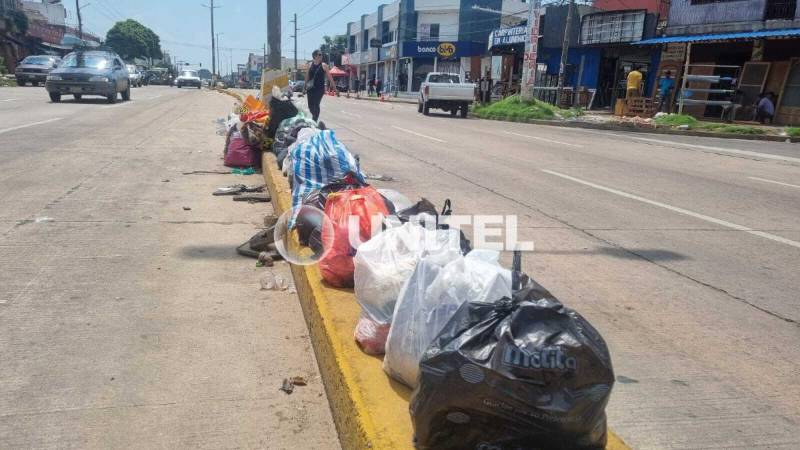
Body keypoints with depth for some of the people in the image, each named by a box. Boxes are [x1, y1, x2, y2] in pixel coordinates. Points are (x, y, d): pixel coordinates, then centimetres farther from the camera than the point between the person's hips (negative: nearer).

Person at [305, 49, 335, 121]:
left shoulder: (323, 65, -3)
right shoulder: (310, 65, 7)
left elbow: (329, 77, -2)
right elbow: (307, 76, 14)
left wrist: (334, 86, -3)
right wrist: (305, 86, 16)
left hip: (320, 88, -4)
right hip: (310, 88, 4)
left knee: (316, 105, -11)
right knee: (310, 105, 6)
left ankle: (315, 120, 0)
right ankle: (314, 117, 30)